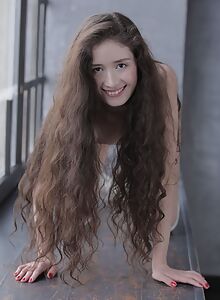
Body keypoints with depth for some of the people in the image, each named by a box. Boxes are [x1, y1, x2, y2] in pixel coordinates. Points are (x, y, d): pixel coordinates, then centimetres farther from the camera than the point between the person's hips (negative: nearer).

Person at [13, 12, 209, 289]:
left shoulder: (161, 80, -44)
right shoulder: (76, 102, -41)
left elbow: (167, 172, -43)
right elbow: (46, 175, -37)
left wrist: (159, 263, -44)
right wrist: (44, 255, -41)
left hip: (146, 129, -1)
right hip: (94, 134, 2)